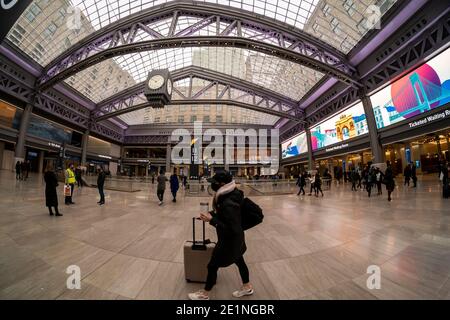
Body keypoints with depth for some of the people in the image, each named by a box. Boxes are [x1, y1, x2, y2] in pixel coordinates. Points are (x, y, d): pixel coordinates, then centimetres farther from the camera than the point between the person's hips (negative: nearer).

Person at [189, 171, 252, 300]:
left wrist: (212, 220, -31)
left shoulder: (228, 204, -36)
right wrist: (212, 214, -7)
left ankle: (204, 294, 37)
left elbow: (231, 229, -33)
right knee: (239, 261, 28)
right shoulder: (231, 195, -8)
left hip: (229, 241, -9)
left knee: (213, 266, 12)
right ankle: (247, 287, 52)